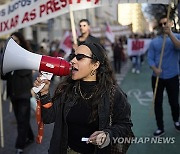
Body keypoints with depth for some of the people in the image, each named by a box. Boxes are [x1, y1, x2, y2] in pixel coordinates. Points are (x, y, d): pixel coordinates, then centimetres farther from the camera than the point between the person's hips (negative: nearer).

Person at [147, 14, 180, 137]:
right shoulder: (154, 42, 2)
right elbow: (150, 58, -3)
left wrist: (170, 34, -33)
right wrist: (155, 69, -22)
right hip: (157, 77, 1)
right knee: (158, 103, 6)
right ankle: (160, 128, 20)